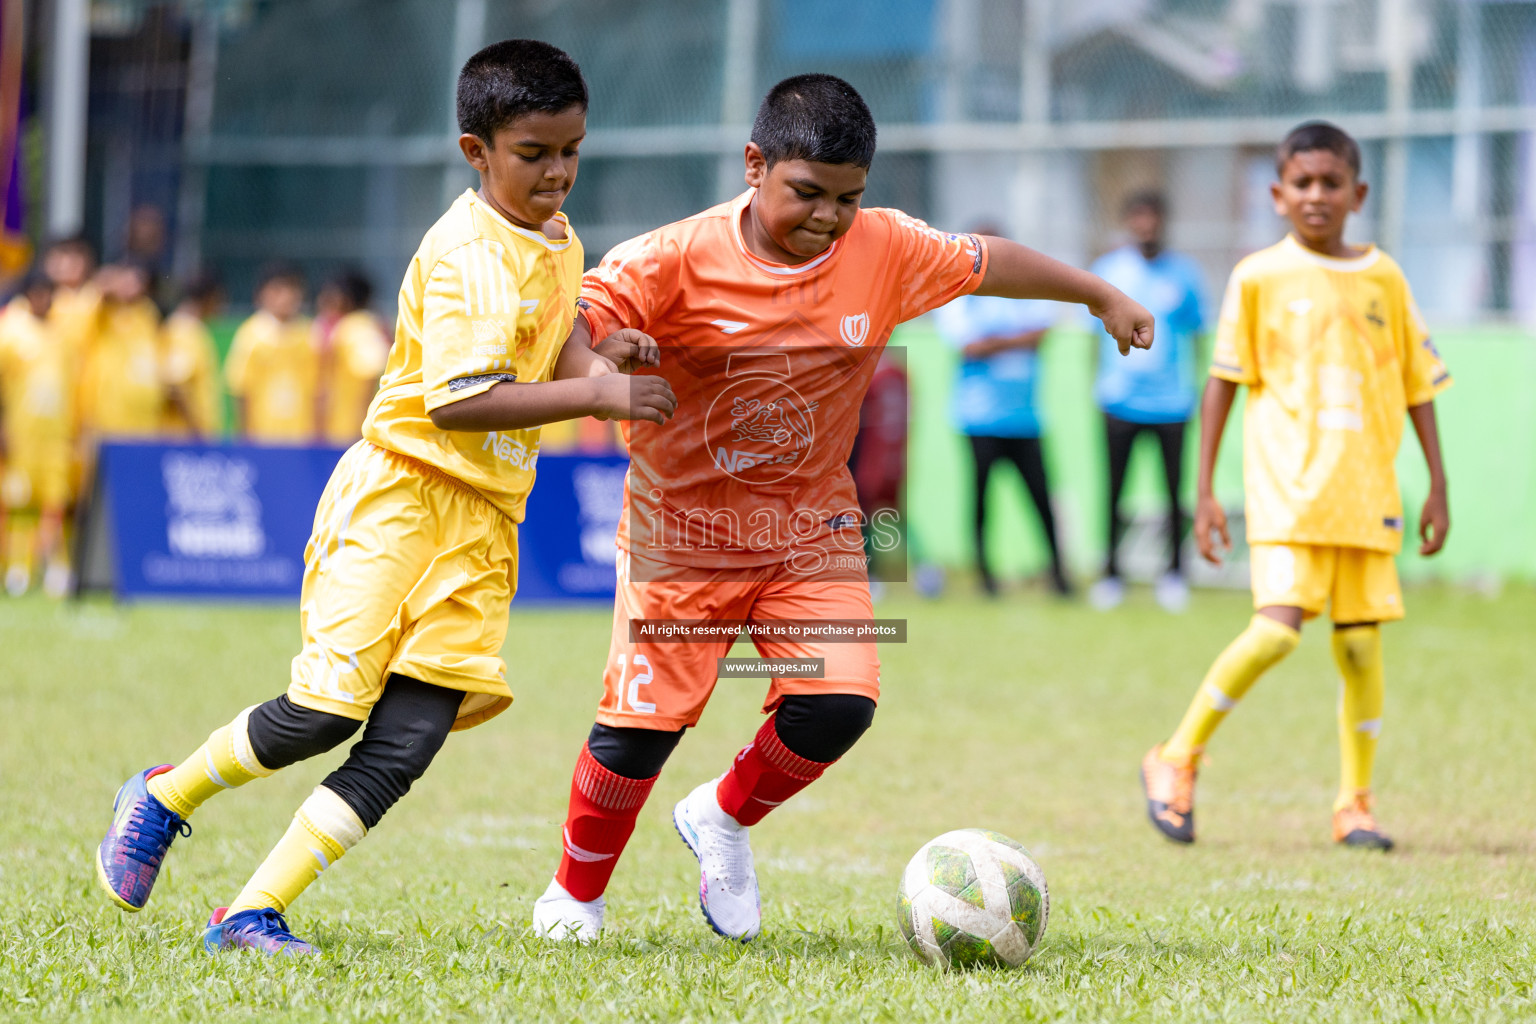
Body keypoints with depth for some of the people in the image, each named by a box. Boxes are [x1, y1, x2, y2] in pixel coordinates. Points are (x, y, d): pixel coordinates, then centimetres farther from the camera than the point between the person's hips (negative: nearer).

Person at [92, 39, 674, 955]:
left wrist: (599, 363, 6)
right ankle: (164, 798, 18)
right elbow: (458, 400, -26)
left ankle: (254, 914, -4)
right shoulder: (468, 253, -16)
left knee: (407, 743, -6)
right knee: (327, 707, -10)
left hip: (484, 518, 7)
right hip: (398, 493, -7)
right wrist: (595, 396, -28)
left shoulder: (560, 244, 11)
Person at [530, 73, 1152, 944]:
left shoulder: (885, 251, -8)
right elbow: (577, 314, -29)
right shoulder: (678, 260, -19)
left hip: (811, 532, 3)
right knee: (641, 725, -6)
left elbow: (990, 262, 8)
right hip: (682, 532, -3)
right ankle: (578, 890, 21)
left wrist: (1103, 296, 20)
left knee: (838, 705, -15)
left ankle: (725, 818, 15)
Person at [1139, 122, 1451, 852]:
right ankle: (1177, 759, -2)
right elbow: (1224, 381, 3)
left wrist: (1437, 486, 10)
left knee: (1361, 640, 1)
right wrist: (1204, 493, -1)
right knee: (1278, 627, -18)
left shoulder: (1383, 278, 8)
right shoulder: (1260, 277, 0)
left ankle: (1354, 804, 13)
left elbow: (1417, 382, 14)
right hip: (1287, 483, -3)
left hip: (1365, 490, 3)